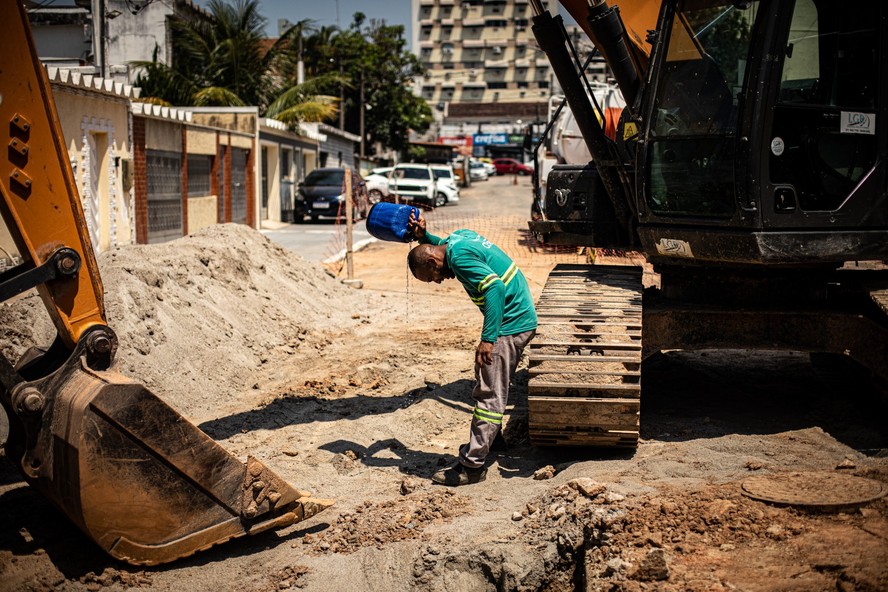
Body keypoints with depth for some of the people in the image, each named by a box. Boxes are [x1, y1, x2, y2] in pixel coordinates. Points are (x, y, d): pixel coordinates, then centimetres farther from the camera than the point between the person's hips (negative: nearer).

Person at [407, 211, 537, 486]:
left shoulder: (459, 258, -18)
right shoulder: (459, 237, 12)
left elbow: (494, 287, -27)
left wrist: (488, 338, -29)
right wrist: (423, 236, 20)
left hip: (509, 325, -10)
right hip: (522, 319, 10)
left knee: (489, 395, -7)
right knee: (491, 390, 22)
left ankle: (472, 466, -3)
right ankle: (486, 441, 36)